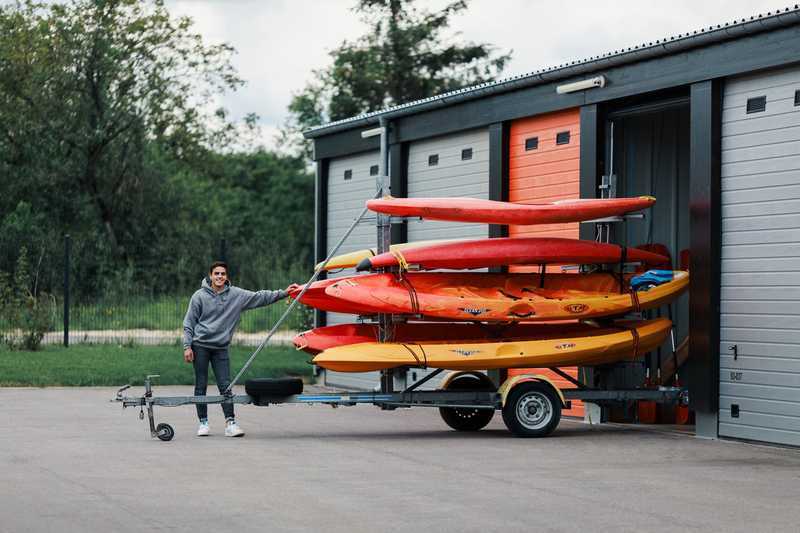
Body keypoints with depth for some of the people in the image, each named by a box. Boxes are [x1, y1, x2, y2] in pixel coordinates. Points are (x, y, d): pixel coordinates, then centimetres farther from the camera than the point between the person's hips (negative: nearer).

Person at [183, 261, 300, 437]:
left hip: (221, 348, 2)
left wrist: (283, 293, -1)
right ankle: (203, 422, 10)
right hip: (200, 345, -2)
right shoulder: (199, 296, -3)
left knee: (225, 385, -3)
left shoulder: (236, 295, 3)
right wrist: (187, 346, -6)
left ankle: (230, 423, -3)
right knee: (201, 386, 2)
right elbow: (189, 323, 0)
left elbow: (259, 297, 6)